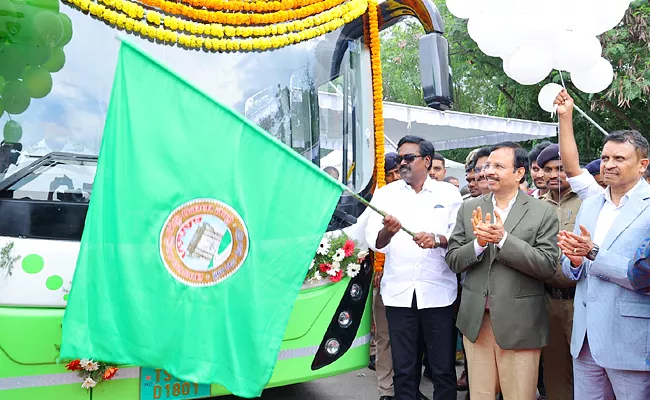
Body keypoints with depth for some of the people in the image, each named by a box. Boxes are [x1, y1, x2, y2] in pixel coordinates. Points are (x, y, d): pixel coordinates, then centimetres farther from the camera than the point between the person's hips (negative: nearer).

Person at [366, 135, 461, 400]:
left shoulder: (449, 193, 5)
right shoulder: (385, 194, 7)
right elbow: (374, 241, -3)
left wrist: (437, 239, -21)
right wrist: (388, 231, -24)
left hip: (438, 291, -1)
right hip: (398, 291, 1)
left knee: (443, 368, 7)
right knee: (403, 368, 11)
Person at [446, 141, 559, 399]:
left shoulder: (543, 212, -4)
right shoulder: (469, 208, 4)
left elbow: (547, 266, -11)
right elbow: (452, 260, 3)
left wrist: (503, 238, -20)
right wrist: (479, 243, -16)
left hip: (520, 323, -3)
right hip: (476, 320, 3)